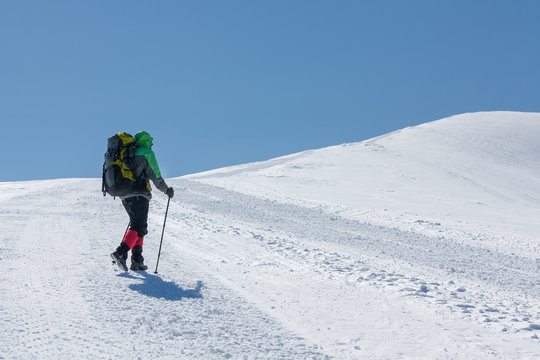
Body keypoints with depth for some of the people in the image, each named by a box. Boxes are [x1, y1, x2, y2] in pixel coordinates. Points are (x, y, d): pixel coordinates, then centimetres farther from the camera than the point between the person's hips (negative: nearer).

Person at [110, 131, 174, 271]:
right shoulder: (147, 153, 0)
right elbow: (155, 175, -6)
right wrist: (166, 190, 7)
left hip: (124, 196, 8)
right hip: (139, 195, -8)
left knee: (137, 224, 13)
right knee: (139, 227, -11)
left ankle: (137, 260, 5)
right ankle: (120, 252, -30)